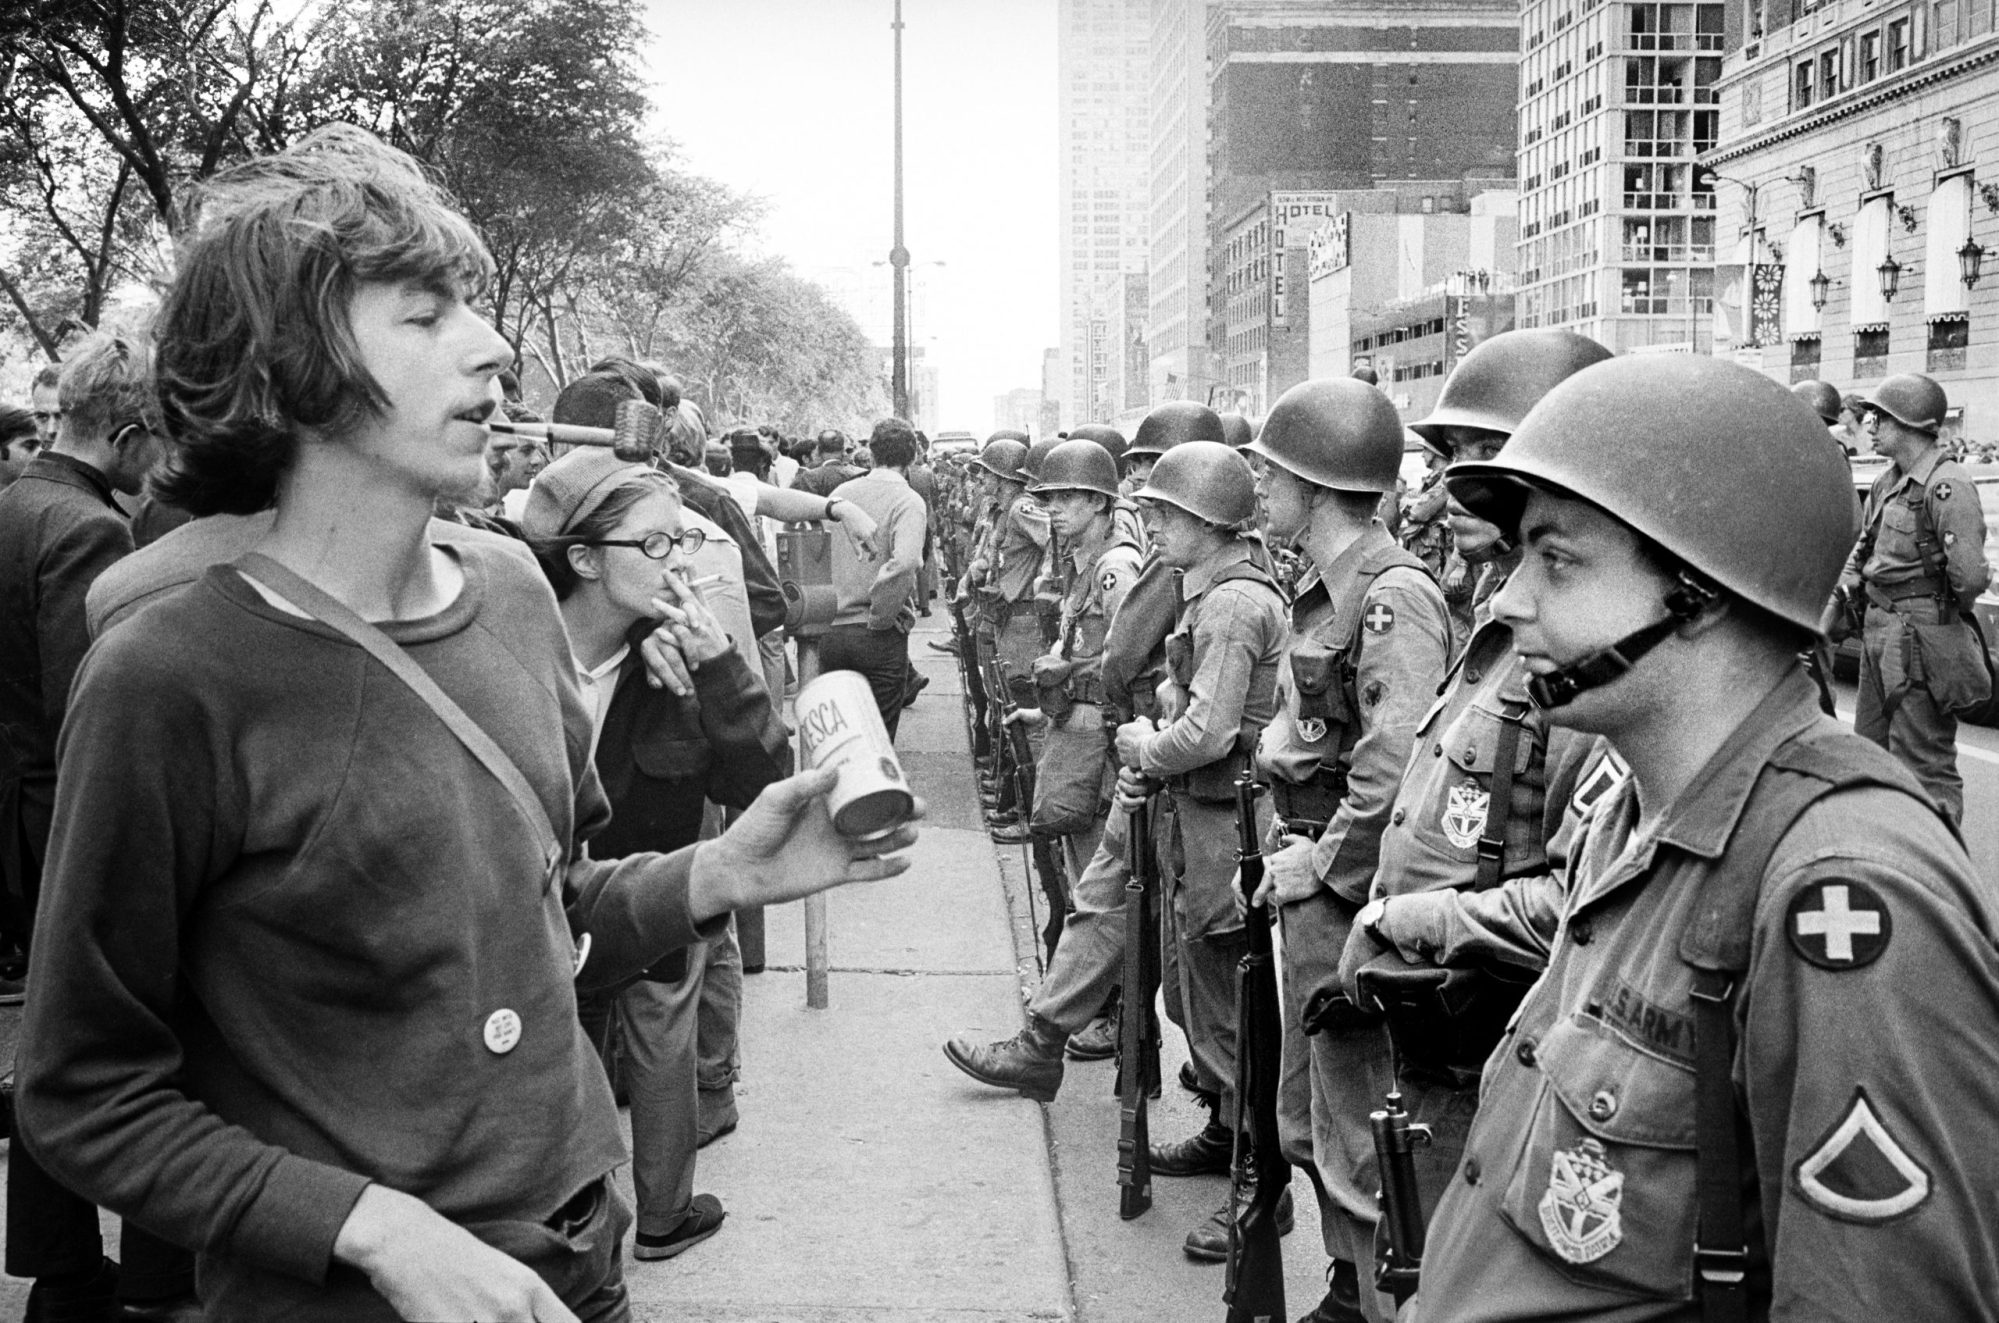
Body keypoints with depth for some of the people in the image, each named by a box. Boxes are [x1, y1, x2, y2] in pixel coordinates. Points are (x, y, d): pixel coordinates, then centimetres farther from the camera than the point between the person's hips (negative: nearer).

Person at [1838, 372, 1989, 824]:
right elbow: (1862, 548, 26)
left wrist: (1947, 614, -8)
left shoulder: (1947, 486, -18)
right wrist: (1846, 586, 8)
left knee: (1926, 768, -5)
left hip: (1922, 642, -10)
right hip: (1879, 634, 10)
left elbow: (1970, 575, -25)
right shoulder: (1886, 485, 12)